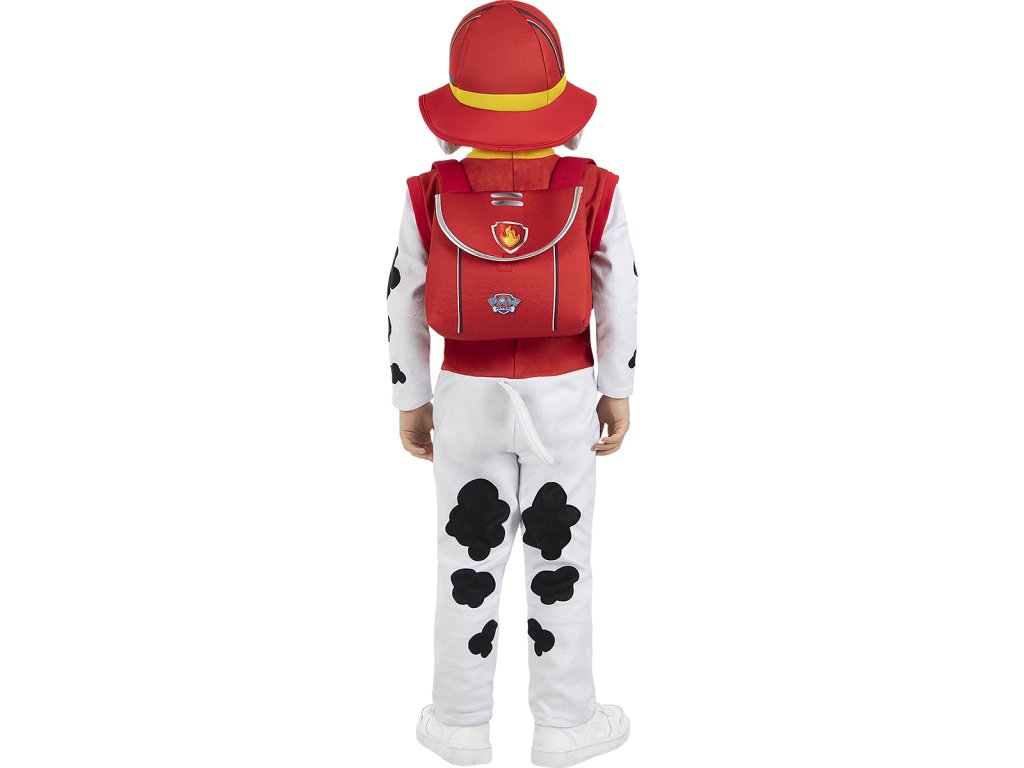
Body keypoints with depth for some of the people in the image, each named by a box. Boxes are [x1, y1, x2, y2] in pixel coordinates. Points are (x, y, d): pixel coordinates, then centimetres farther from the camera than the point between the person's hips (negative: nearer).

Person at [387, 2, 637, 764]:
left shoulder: (430, 197, -9)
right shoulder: (593, 193, -11)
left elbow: (404, 307, -4)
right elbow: (621, 300, -6)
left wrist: (410, 400, 7)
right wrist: (617, 390, 6)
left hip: (468, 398, 1)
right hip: (563, 398, 0)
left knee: (468, 558, 12)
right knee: (559, 558, 11)